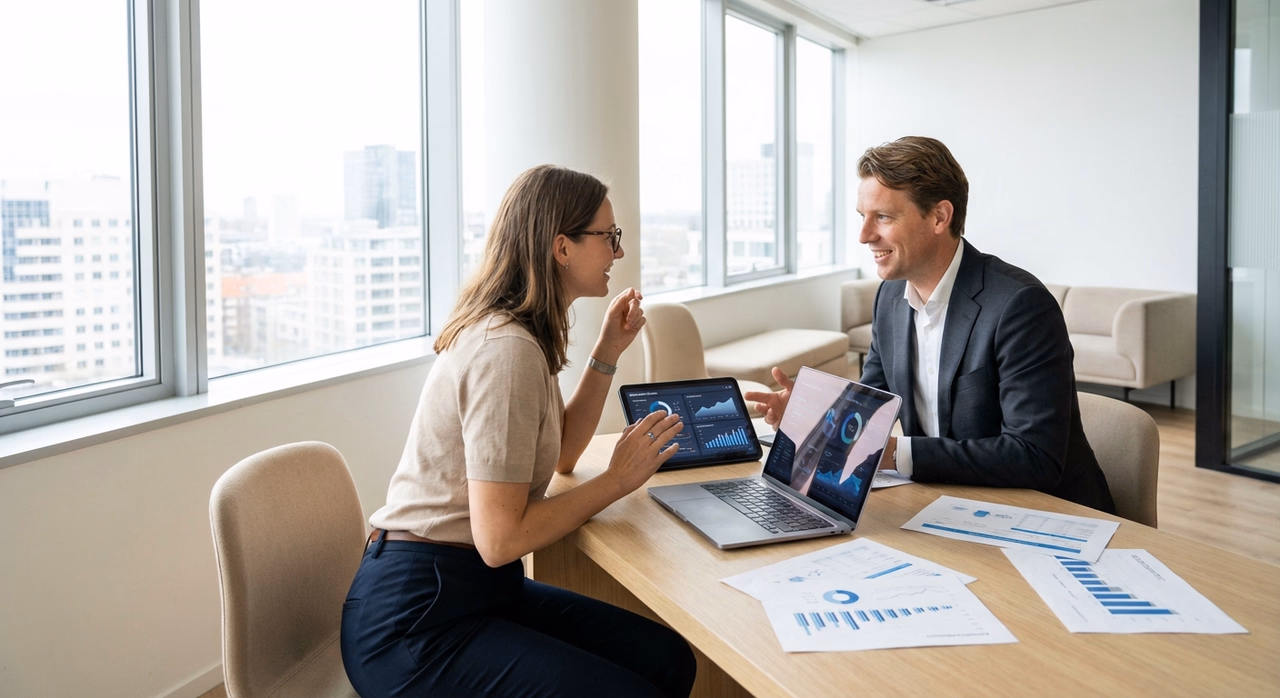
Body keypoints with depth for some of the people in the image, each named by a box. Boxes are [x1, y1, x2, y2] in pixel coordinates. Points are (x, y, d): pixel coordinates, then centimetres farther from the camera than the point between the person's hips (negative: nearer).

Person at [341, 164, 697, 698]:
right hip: (413, 619, -9)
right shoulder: (507, 351, -22)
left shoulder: (518, 331, 9)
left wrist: (607, 353, 12)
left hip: (475, 588, 9)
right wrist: (618, 479, -12)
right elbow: (499, 539, -23)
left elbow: (558, 453, 20)